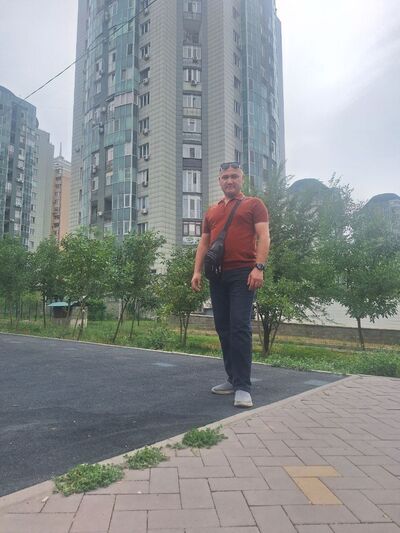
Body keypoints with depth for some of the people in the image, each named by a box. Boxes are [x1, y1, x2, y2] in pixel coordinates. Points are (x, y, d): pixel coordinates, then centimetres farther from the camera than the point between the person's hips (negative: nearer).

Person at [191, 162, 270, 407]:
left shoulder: (254, 204, 7)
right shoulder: (212, 211, 22)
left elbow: (263, 236, -4)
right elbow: (204, 243, 20)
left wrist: (259, 267, -17)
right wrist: (197, 271, 8)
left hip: (243, 273, -5)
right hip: (218, 276, 6)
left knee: (240, 327, -11)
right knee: (223, 328, 7)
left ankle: (243, 387, -6)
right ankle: (233, 379, 19)